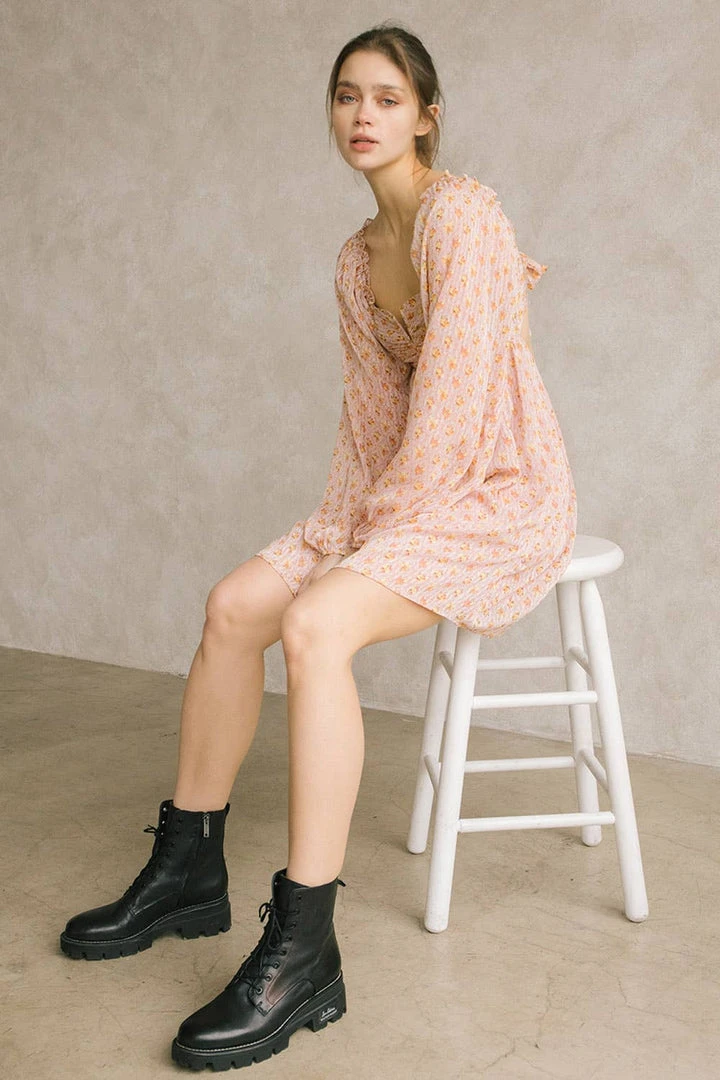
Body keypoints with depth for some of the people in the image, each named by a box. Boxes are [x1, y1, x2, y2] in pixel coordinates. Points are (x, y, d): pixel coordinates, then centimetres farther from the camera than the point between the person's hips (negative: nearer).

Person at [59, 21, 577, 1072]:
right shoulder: (358, 256, 14)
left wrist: (385, 525, -16)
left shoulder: (460, 213, -14)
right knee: (234, 605, -4)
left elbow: (454, 389, -21)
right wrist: (343, 523, 1)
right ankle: (187, 869, 10)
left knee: (315, 622, -31)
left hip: (506, 499, -8)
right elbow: (371, 405, 14)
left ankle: (302, 956, -27)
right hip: (409, 499, 9)